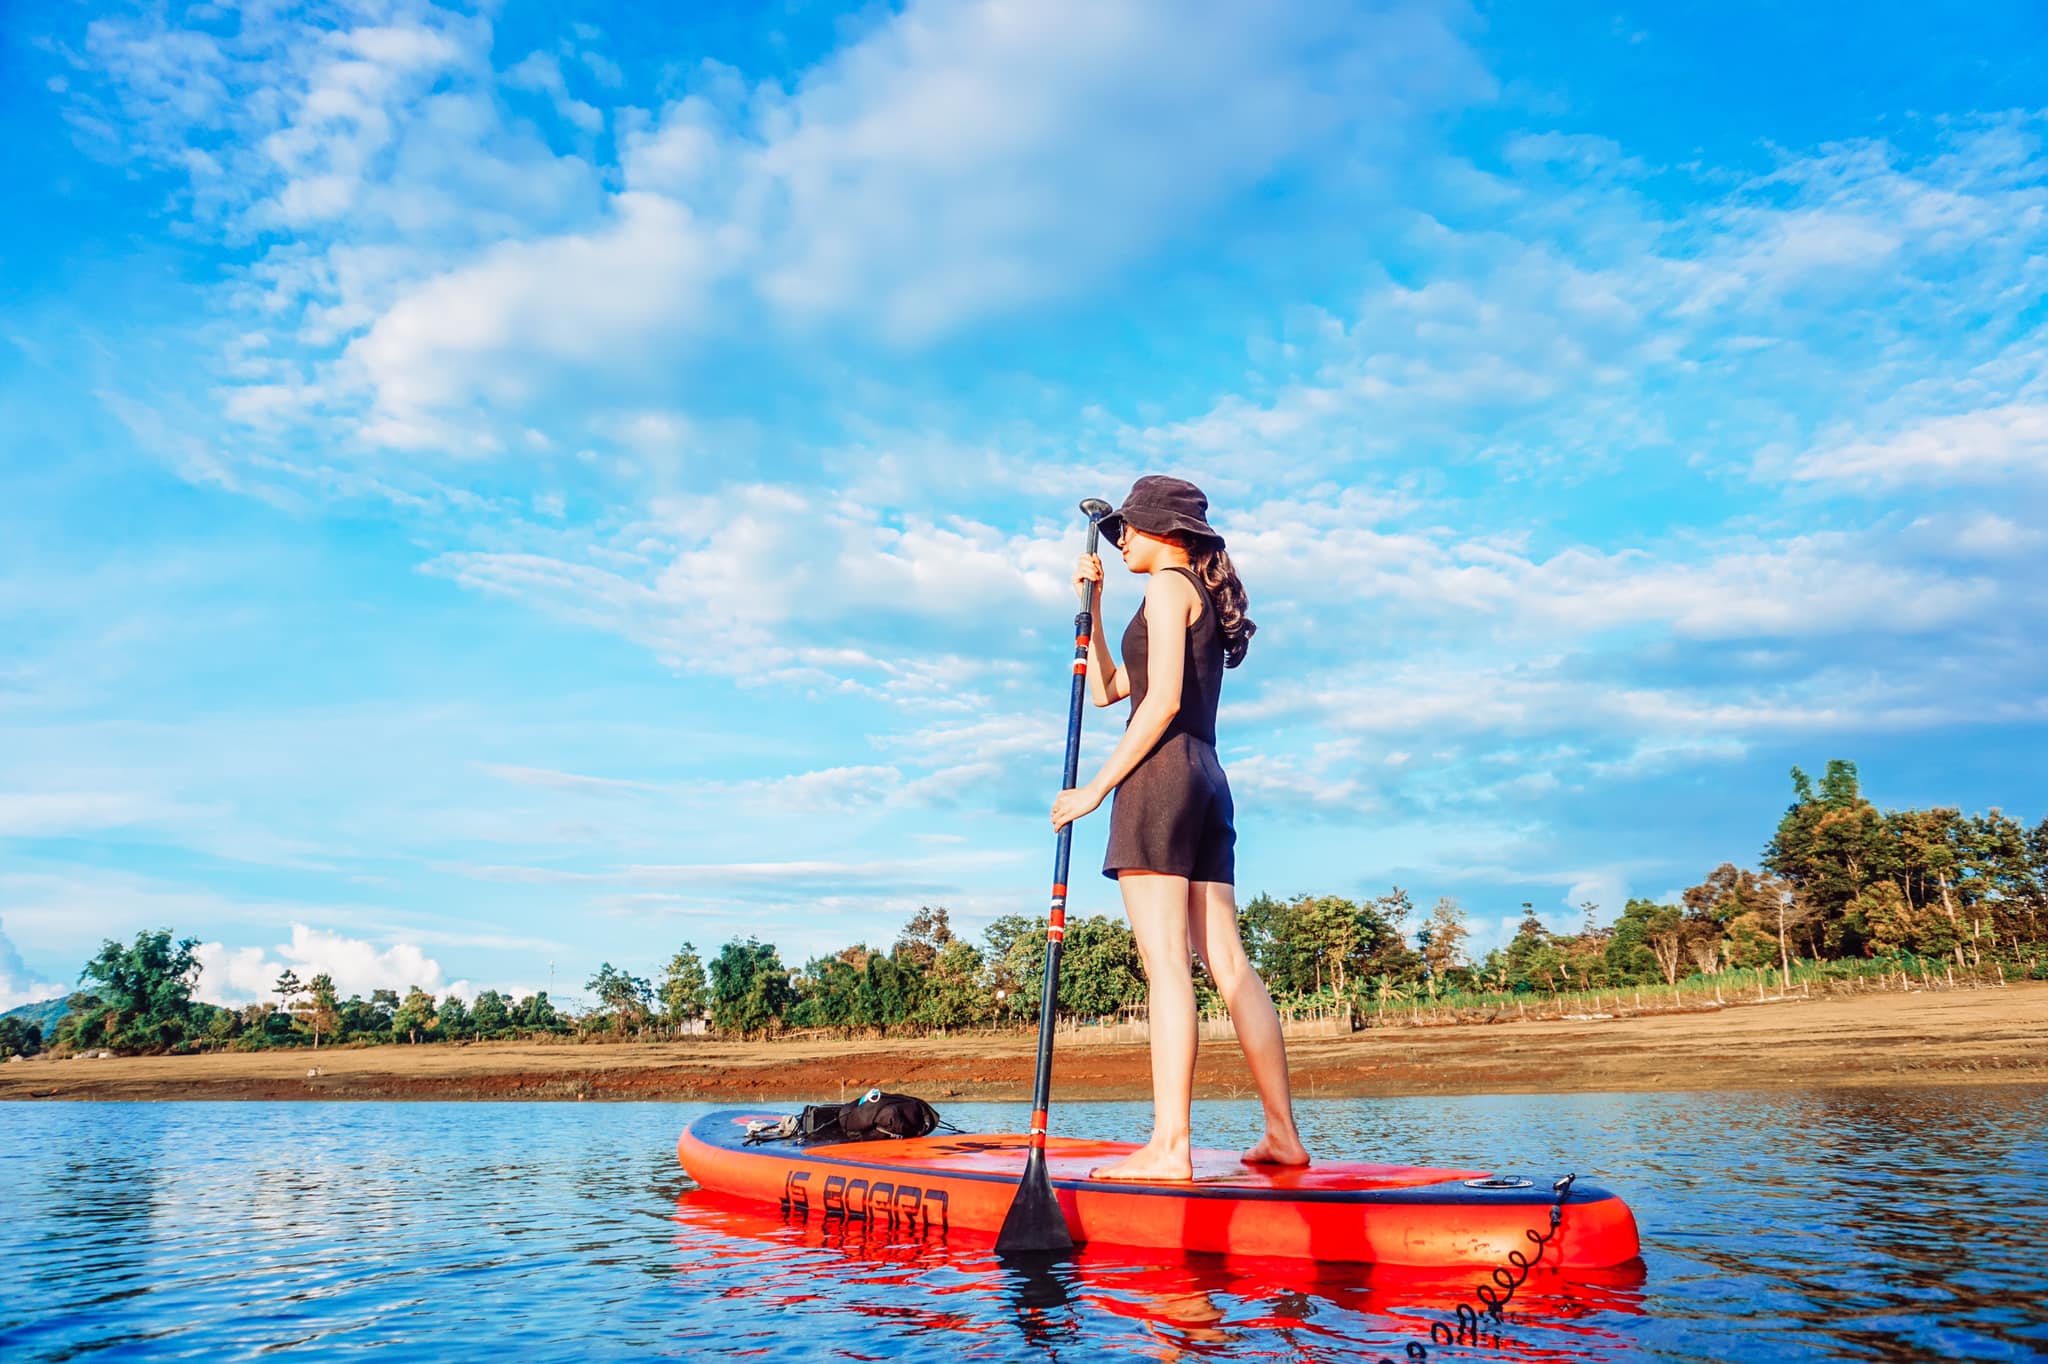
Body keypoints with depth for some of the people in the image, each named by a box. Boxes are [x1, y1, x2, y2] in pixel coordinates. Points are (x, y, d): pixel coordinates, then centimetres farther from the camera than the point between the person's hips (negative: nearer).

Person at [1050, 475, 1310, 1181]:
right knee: (1229, 963, 5)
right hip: (1209, 784, 9)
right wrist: (1092, 605, 22)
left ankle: (1170, 1147, -15)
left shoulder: (1168, 585, 0)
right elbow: (1106, 689, 26)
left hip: (1161, 776, -9)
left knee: (1166, 962, -13)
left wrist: (1096, 786, -13)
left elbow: (1162, 701, -13)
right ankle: (1283, 1134, 6)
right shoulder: (1208, 599, 26)